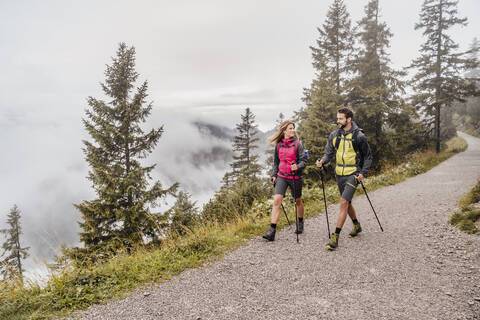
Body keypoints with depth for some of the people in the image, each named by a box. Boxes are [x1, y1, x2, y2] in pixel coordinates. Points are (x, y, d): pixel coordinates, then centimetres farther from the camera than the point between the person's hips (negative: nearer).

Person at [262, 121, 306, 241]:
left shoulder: (298, 144, -3)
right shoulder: (278, 145, 6)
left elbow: (303, 161, -6)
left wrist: (297, 167, -26)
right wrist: (274, 175, 10)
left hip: (295, 177, -2)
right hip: (281, 176, 2)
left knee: (298, 201, 14)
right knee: (276, 200, -12)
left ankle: (300, 223, 40)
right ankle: (272, 231, -14)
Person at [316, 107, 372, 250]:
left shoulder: (359, 136, -9)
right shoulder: (334, 135, 4)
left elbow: (368, 156, 0)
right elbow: (329, 152, 7)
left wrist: (363, 173, -10)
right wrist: (322, 161, -14)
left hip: (353, 174, -6)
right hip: (339, 174, 6)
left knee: (344, 202, -15)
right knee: (347, 202, 18)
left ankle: (335, 237, -14)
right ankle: (357, 226, 42)